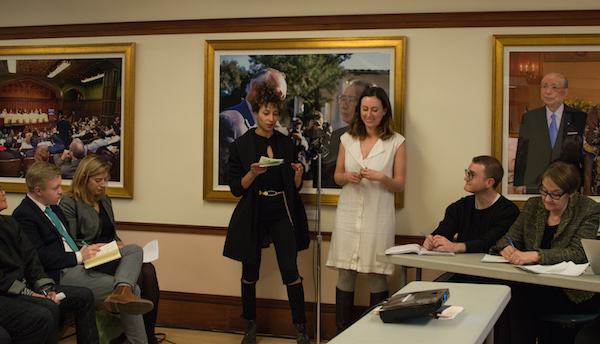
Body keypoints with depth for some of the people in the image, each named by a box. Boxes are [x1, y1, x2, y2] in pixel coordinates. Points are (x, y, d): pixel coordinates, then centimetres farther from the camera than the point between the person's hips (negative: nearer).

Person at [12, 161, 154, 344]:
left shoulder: (52, 207, 20)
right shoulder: (23, 215, -11)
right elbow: (41, 257, -19)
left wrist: (87, 250, 7)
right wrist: (79, 256, -16)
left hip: (79, 261, 10)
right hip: (62, 274, -10)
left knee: (134, 250, -10)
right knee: (134, 289, -21)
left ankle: (122, 291, -36)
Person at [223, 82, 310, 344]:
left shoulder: (286, 144, 9)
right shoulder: (241, 145, 1)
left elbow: (295, 187, 12)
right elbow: (236, 188, -1)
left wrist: (298, 173, -9)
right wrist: (253, 173, -18)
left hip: (282, 214, 1)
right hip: (253, 214, -1)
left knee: (290, 271, -7)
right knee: (250, 272, 7)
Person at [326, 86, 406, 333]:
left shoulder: (396, 142, 2)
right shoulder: (348, 139, 11)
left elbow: (400, 185, 3)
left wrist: (381, 178, -17)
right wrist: (347, 177, -6)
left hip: (378, 216, -2)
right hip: (348, 214, 3)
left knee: (377, 275, 0)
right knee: (345, 274, 4)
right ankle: (342, 333, 14)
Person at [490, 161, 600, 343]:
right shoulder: (533, 205, 10)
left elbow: (578, 253, -17)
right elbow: (511, 237, 9)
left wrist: (536, 255, -30)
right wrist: (507, 248, -17)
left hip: (575, 293, -4)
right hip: (539, 284, 4)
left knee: (522, 296, -29)